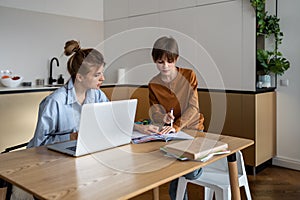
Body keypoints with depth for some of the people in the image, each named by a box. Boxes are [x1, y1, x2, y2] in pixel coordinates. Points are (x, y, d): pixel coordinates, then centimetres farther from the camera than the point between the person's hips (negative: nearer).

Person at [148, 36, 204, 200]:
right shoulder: (153, 85, 1)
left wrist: (177, 126, -31)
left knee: (190, 173, -18)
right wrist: (163, 118, -28)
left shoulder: (189, 75, -7)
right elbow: (154, 113, -3)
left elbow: (193, 107, -15)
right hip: (170, 133, 3)